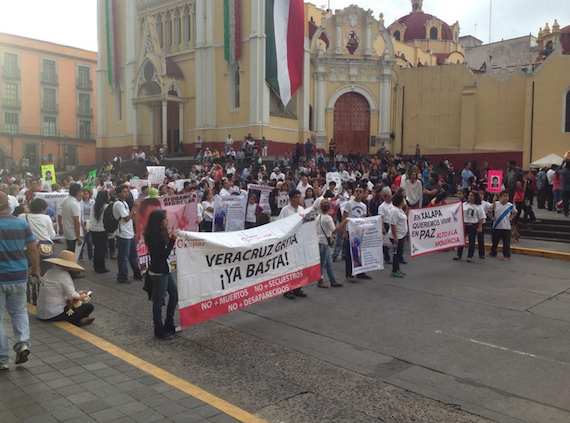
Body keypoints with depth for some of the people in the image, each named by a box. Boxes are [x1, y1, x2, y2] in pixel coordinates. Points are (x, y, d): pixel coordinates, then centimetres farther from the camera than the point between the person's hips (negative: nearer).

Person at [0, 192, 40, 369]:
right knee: (19, 311, 22)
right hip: (19, 277, 3)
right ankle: (22, 343, 3)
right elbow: (33, 250, 0)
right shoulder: (22, 224, -3)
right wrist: (36, 270, 12)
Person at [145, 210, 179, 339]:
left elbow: (164, 252, 6)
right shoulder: (153, 236, -20)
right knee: (159, 301, 1)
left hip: (165, 269, 10)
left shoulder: (160, 234, 7)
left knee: (174, 294, 15)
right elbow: (164, 255, -22)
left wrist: (171, 238, 1)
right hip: (158, 272, -10)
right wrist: (172, 239, -24)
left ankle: (169, 324, 27)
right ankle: (159, 330, 13)